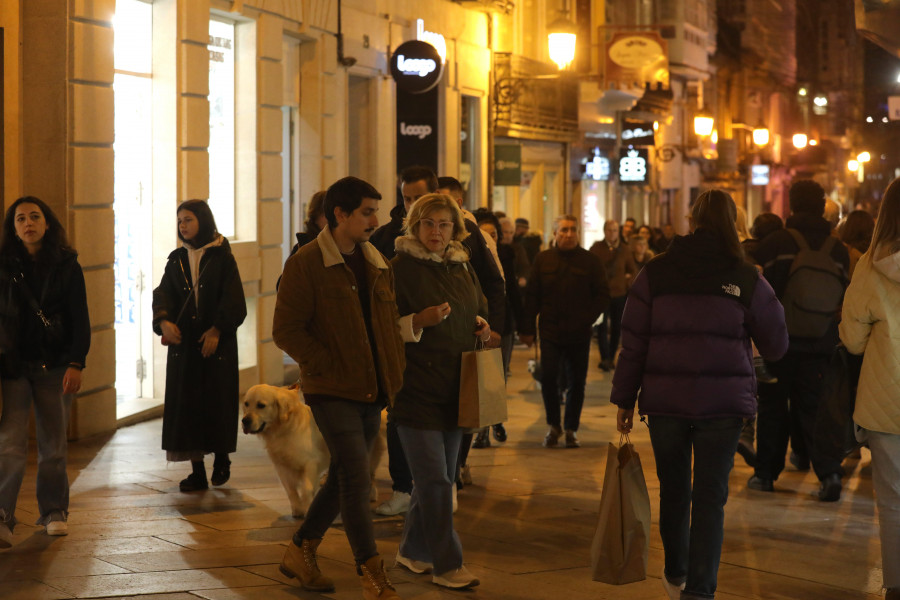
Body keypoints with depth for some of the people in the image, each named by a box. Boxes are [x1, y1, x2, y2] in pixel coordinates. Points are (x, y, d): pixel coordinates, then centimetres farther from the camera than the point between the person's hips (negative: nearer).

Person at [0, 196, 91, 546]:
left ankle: (54, 511, 21)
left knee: (53, 444, 7)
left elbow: (80, 320, 1)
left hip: (54, 366, 1)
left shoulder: (67, 265, 3)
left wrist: (75, 363, -9)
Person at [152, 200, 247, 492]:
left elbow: (233, 298, -7)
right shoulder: (176, 259, 10)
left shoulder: (222, 257, -2)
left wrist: (217, 329, -16)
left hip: (216, 340, -3)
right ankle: (197, 472, 4)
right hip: (183, 342, 3)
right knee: (186, 404, -1)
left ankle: (221, 457, 23)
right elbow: (163, 293, 0)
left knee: (217, 401, 0)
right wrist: (163, 321, -19)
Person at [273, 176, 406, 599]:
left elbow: (390, 324, 22)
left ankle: (300, 553, 31)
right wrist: (330, 368, -15)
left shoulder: (378, 265, 13)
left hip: (372, 390, 7)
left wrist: (395, 373, 7)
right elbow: (286, 331, -11)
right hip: (332, 390, -7)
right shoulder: (306, 263, -8)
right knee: (356, 481, -10)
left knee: (343, 478, 14)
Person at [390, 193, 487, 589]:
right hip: (416, 389, -7)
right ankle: (446, 564, 0)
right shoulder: (400, 268, -8)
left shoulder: (462, 267, 13)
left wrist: (481, 327, 5)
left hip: (454, 389, 7)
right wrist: (420, 321, -25)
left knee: (439, 478, 13)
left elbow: (478, 313, 27)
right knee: (435, 480, -8)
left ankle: (413, 550, 27)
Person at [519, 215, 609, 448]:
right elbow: (531, 296, 6)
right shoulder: (543, 260, 6)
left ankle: (571, 429, 18)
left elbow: (603, 296, 6)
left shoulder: (591, 261, 2)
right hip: (550, 332, 0)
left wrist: (587, 319, -7)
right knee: (548, 378, -7)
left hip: (579, 334, 0)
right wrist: (527, 328, 1)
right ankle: (553, 426, 12)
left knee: (577, 381, 4)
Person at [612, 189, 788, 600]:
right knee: (710, 497, 3)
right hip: (723, 402, -2)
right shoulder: (746, 279, -3)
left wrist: (624, 399, 8)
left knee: (673, 489, 18)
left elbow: (633, 342, 0)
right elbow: (776, 345, 5)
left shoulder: (656, 273, -1)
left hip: (665, 399, 2)